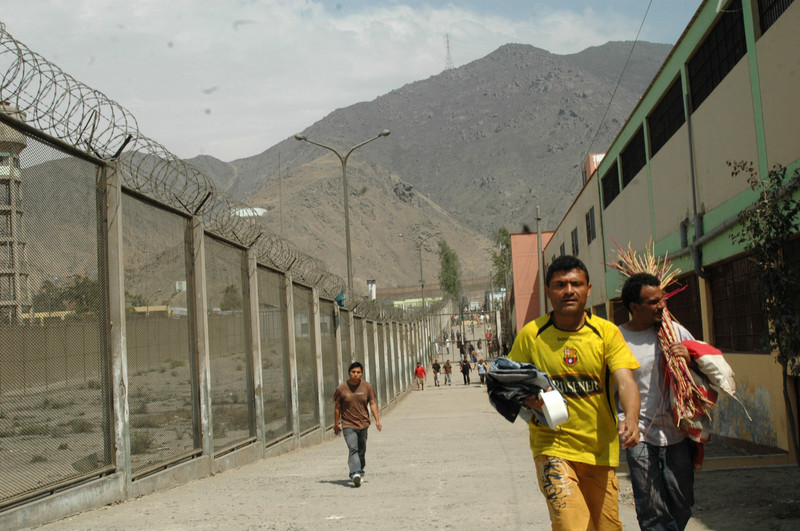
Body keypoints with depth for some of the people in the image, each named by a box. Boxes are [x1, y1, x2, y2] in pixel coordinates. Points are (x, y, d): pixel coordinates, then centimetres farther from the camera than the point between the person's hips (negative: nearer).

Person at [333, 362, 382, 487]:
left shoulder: (367, 387, 1)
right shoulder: (342, 388, -5)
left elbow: (372, 403, 8)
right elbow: (337, 407, 3)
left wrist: (377, 420, -1)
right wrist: (336, 424, 7)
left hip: (363, 424, 3)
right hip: (348, 425, -3)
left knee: (361, 451, 13)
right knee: (353, 449, -19)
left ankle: (360, 473, 30)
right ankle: (355, 474, -31)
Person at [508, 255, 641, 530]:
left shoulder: (606, 332, -3)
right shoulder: (531, 334, -2)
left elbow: (625, 382, -14)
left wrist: (631, 419, -34)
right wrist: (527, 399, -16)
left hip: (600, 448, 2)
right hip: (553, 448, -2)